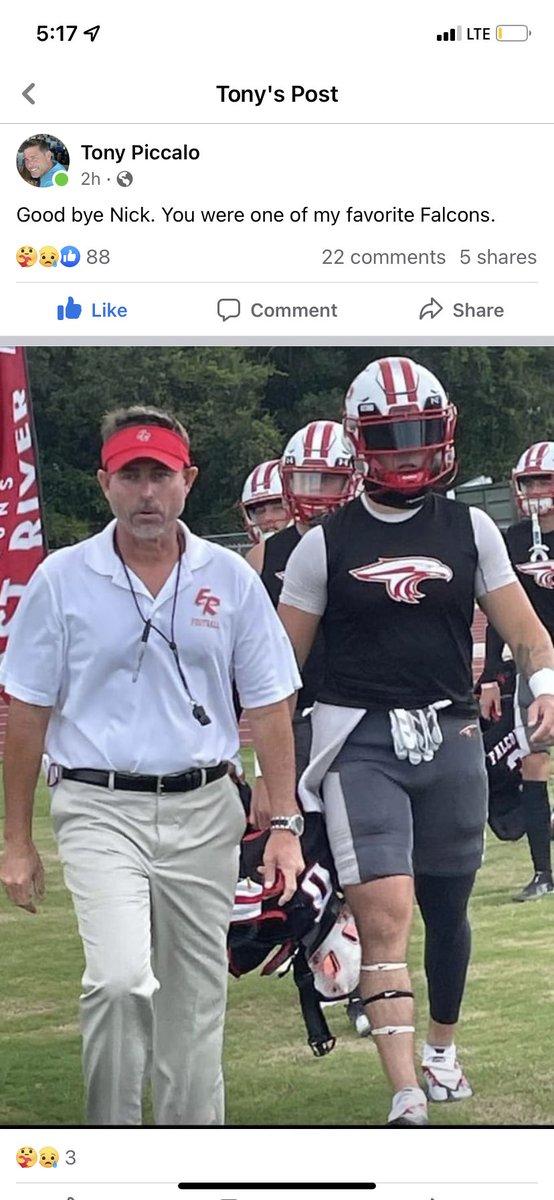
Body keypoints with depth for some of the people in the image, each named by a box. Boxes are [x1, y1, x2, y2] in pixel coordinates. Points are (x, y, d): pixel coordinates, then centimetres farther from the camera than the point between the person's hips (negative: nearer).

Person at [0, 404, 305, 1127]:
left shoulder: (230, 580, 4)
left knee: (195, 997, 9)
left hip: (204, 813, 3)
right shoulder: (62, 580, -1)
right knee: (120, 977, -21)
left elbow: (269, 709, 8)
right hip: (101, 809, -2)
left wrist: (285, 825, 2)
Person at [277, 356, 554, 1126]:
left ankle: (442, 1049, 38)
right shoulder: (326, 543, 3)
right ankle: (407, 1096, -19)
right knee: (384, 910, -16)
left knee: (447, 908, 14)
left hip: (450, 738, 3)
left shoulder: (469, 530, 8)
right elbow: (282, 658, 8)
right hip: (360, 738, -3)